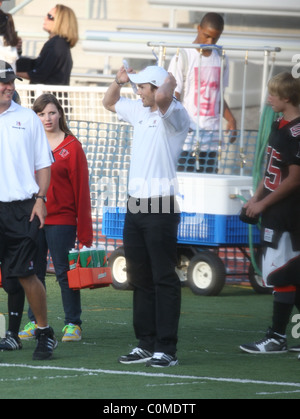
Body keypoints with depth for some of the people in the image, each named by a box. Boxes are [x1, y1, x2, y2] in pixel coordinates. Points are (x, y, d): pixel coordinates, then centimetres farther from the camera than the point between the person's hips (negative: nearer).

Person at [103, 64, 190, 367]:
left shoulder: (175, 115, -10)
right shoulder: (139, 111, 15)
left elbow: (162, 97, -33)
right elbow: (109, 103, 33)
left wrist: (170, 82, -13)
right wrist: (118, 81, 15)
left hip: (160, 207, -9)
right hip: (135, 206, 9)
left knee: (164, 279, -7)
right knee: (140, 279, 11)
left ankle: (167, 349, -6)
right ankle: (145, 345, 17)